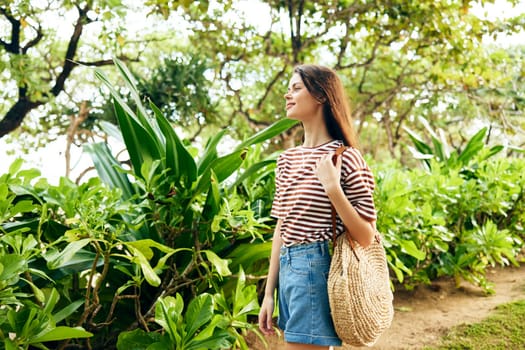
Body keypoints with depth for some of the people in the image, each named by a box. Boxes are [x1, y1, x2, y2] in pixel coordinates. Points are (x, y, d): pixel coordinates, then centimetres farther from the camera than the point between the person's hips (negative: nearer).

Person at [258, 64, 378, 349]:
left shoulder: (345, 157, -10)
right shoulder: (287, 159, 9)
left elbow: (366, 237, -11)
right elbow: (281, 228, 12)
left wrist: (333, 188, -21)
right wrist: (269, 293, 11)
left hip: (318, 270, -7)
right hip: (288, 269, 7)